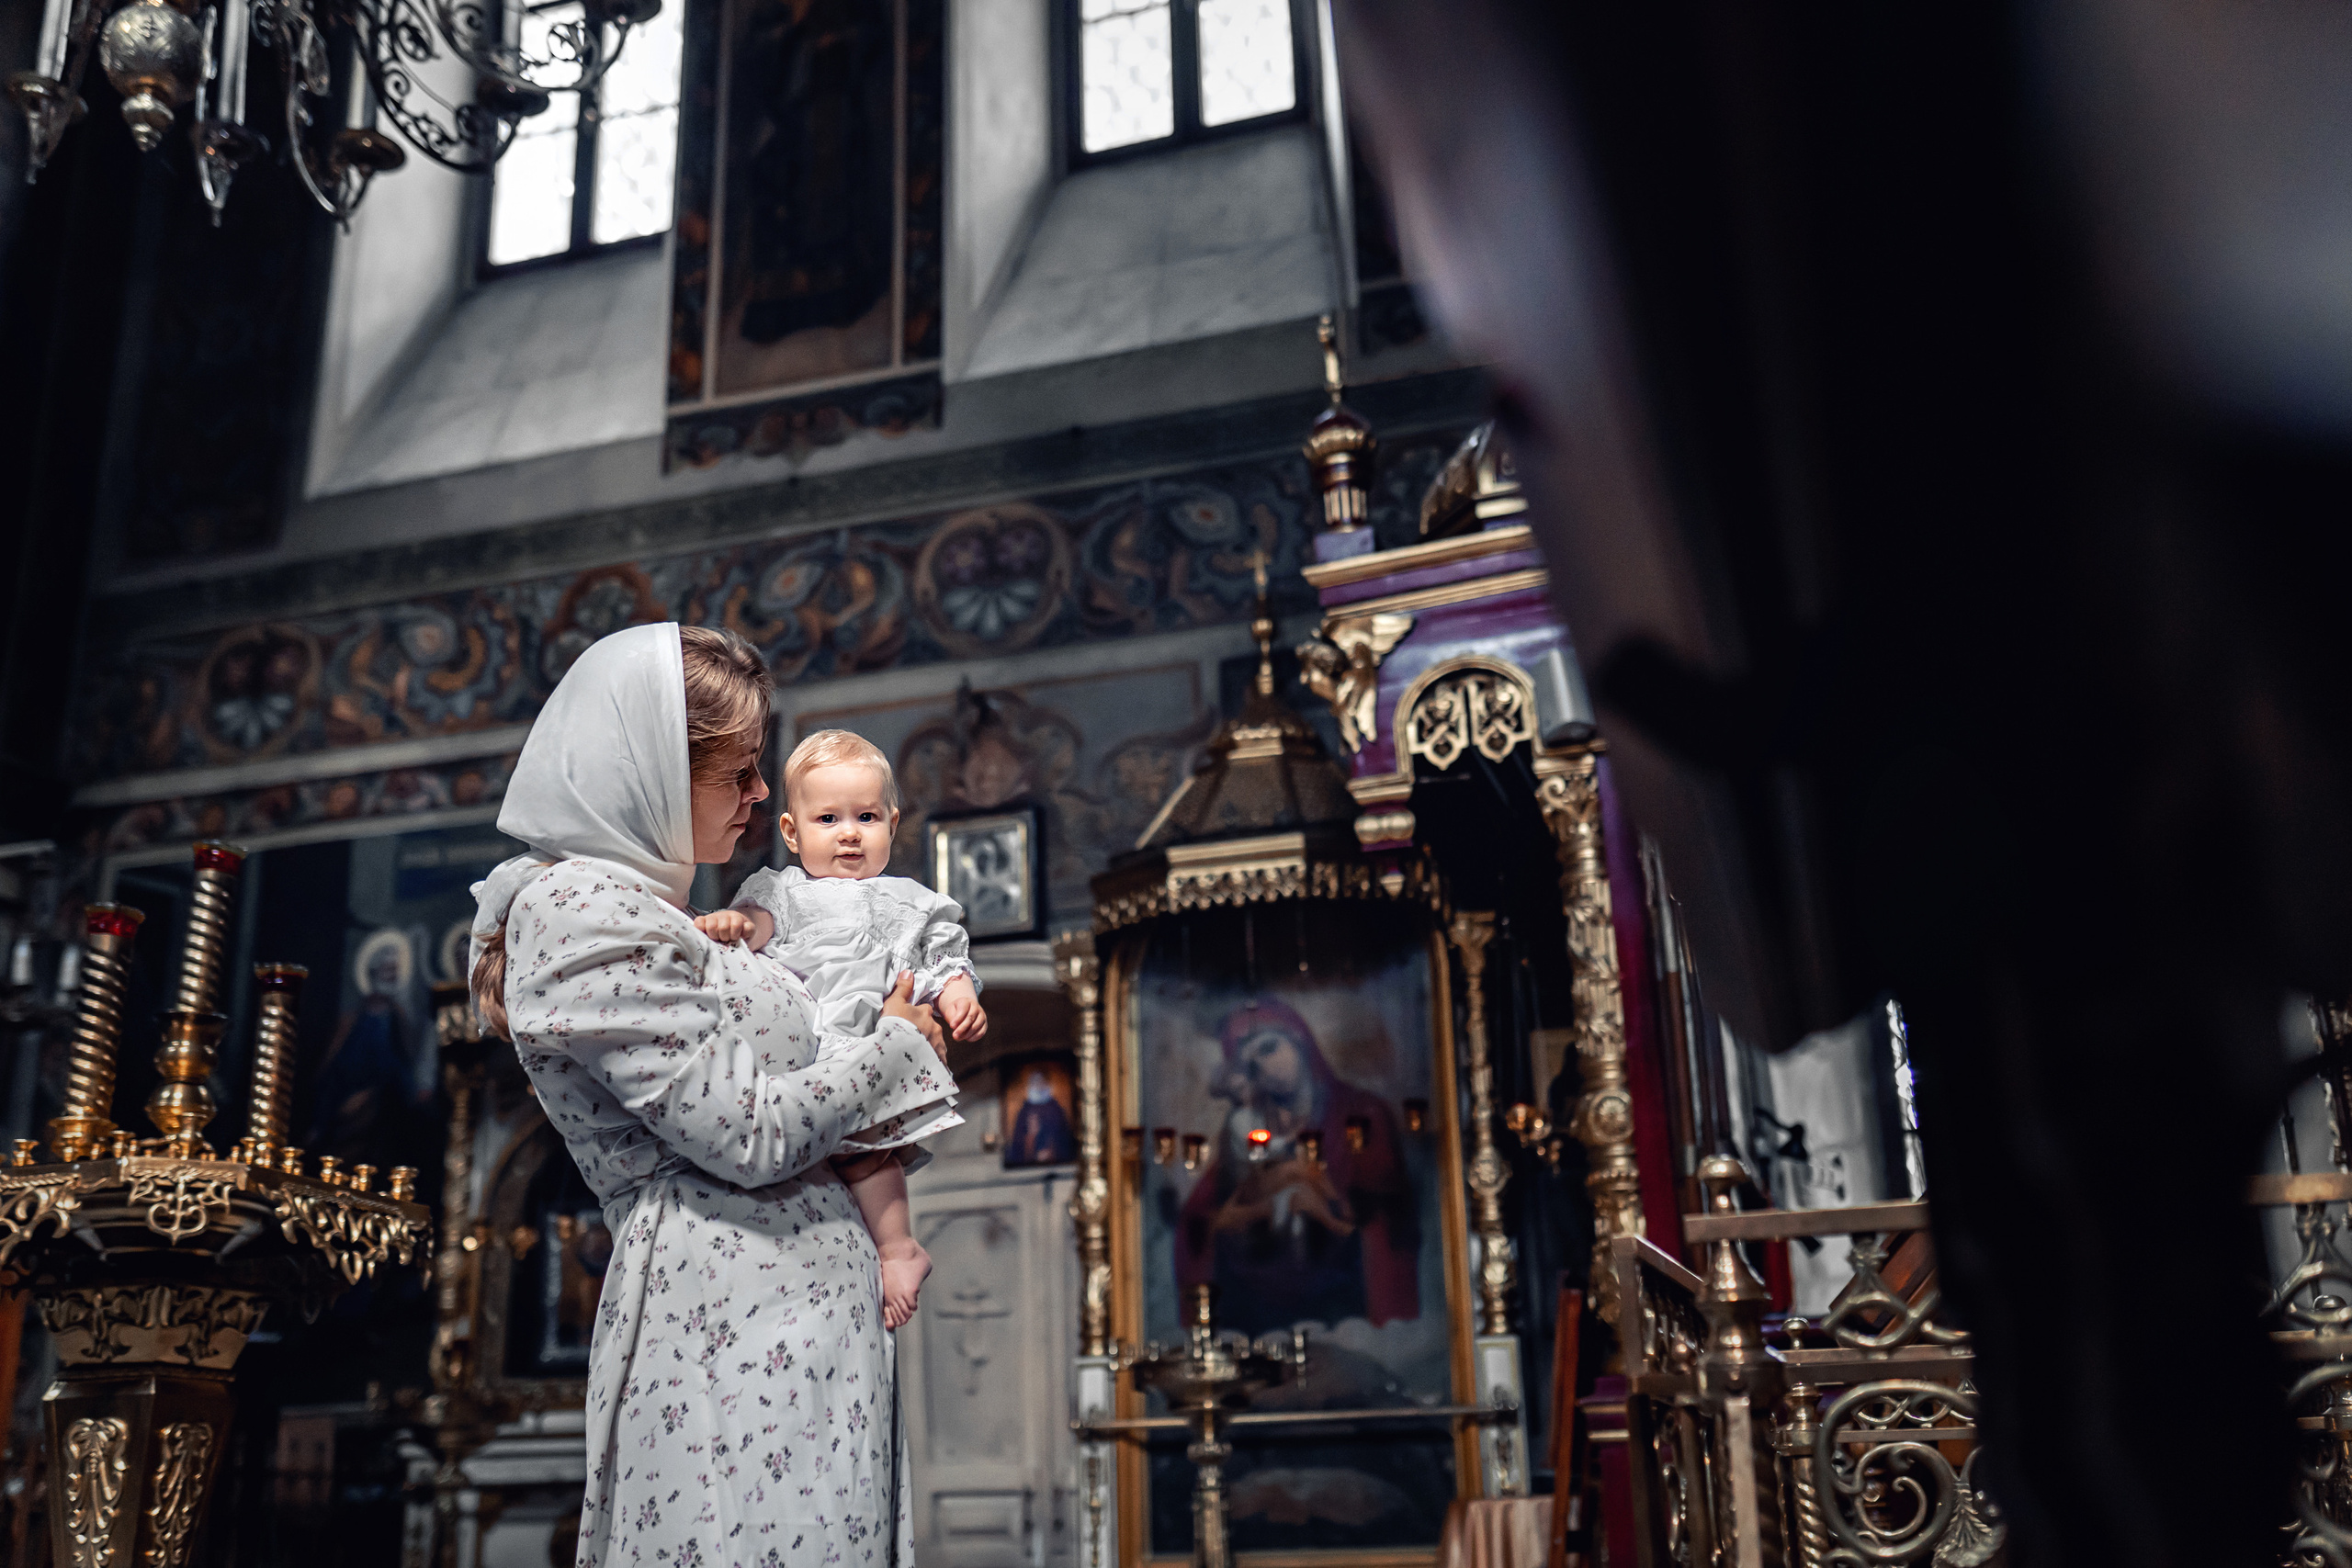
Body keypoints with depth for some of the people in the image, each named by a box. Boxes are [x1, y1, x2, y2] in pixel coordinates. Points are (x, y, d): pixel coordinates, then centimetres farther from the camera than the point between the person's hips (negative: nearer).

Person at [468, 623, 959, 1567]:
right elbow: (748, 1134, -16)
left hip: (802, 1311, 10)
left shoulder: (645, 907, 19)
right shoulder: (585, 915, -13)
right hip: (737, 1323, -10)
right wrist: (897, 1048, -2)